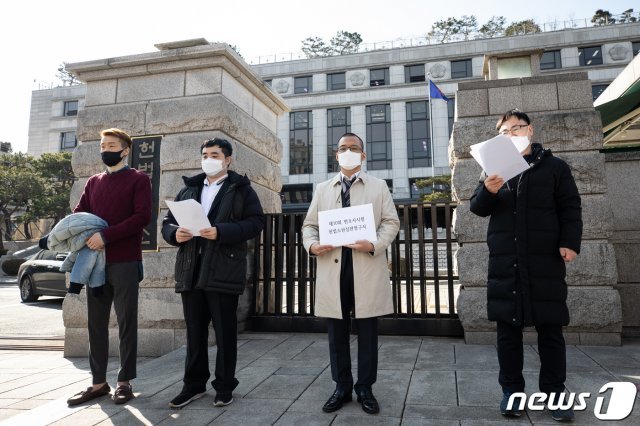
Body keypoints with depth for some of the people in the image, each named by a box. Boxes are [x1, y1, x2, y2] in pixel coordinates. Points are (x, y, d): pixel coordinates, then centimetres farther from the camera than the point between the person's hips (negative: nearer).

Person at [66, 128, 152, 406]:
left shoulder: (138, 179, 0)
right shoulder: (93, 182, 18)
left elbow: (142, 216, -12)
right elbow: (78, 214, 15)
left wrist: (106, 235, -17)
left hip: (126, 262, -5)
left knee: (126, 323, 2)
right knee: (96, 324, 8)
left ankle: (124, 382, 11)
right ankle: (98, 382, 17)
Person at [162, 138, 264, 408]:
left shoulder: (241, 189, 4)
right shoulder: (188, 188, 18)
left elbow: (255, 222, -8)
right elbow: (168, 221, 17)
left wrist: (221, 232, -19)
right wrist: (174, 234, -7)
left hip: (224, 271, -4)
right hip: (190, 271, 5)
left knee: (225, 331, 5)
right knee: (194, 331, 12)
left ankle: (224, 386, 18)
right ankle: (194, 384, 25)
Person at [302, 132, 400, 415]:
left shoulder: (378, 186, 10)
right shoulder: (323, 189, 16)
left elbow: (391, 222, 3)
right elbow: (309, 224, 14)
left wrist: (374, 244, -16)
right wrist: (312, 245, -8)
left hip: (367, 268, -2)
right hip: (332, 269, 2)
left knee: (367, 332, 5)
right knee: (337, 333, 8)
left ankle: (365, 388, 19)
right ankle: (342, 387, 22)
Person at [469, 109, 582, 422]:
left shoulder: (554, 167, 7)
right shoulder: (495, 169, 11)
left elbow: (570, 208, 5)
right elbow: (477, 208, 3)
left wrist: (569, 242, -9)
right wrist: (488, 191, -19)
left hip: (545, 262, -1)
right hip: (505, 263, 2)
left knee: (550, 329, 6)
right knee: (508, 329, 6)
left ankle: (554, 392, 18)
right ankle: (512, 390, 17)